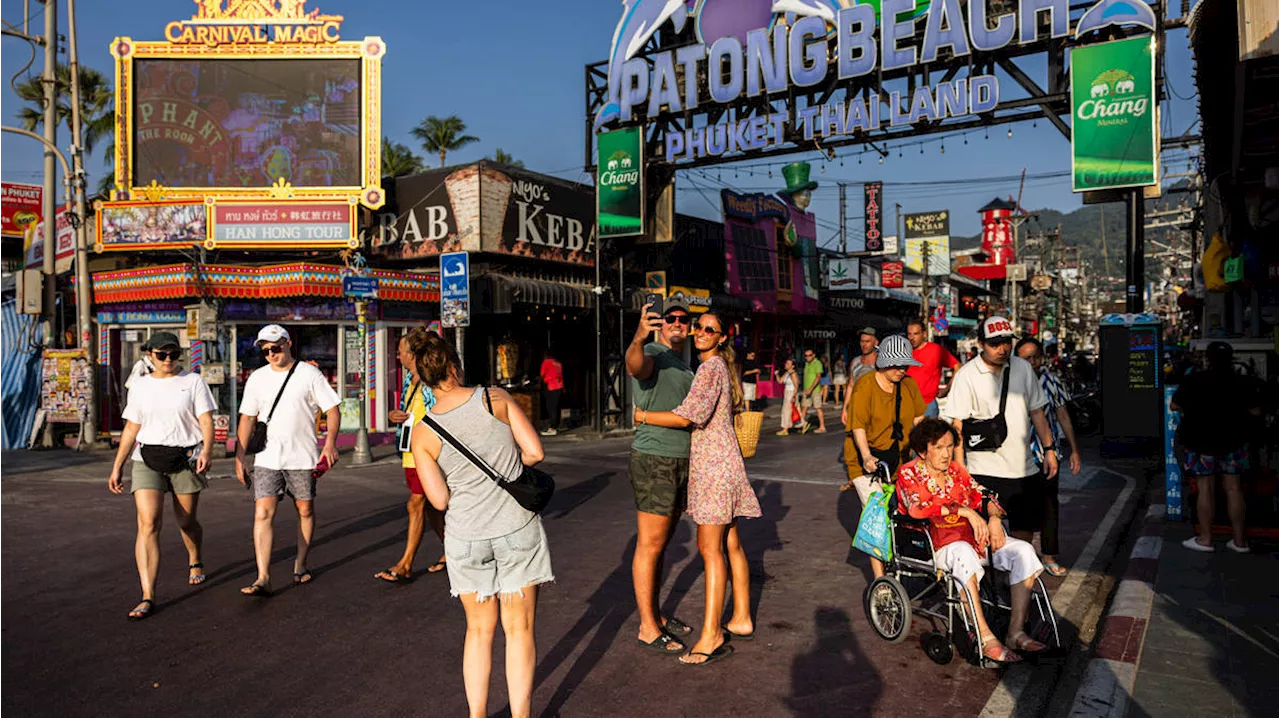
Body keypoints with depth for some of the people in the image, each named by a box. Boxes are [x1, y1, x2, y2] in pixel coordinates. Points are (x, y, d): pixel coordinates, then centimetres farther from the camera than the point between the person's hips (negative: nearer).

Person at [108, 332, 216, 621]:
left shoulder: (193, 382, 2)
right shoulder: (139, 386, 10)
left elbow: (206, 421, -6)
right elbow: (131, 429, 14)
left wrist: (206, 451, -23)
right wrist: (117, 467, 11)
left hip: (185, 459, -1)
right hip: (147, 460, 1)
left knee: (186, 522, 10)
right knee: (148, 524, -12)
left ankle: (195, 562, 42)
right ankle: (148, 597, -13)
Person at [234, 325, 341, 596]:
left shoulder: (309, 374, -1)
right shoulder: (257, 378, 9)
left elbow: (332, 411, -3)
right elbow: (247, 418, 13)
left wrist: (330, 443, -18)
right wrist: (240, 456, 7)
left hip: (303, 457, -2)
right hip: (266, 459, 2)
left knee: (305, 510, 8)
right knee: (263, 514, -9)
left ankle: (300, 565, 25)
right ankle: (263, 578, -11)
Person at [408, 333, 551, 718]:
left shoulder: (423, 432, -6)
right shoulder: (494, 397, -8)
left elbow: (440, 499, -5)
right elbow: (535, 452, -8)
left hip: (466, 538, 1)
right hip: (517, 530, -1)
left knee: (479, 629, 19)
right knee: (519, 629, 12)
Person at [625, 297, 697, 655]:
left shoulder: (686, 368, 19)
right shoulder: (652, 354, -9)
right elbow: (635, 365, -36)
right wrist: (638, 339, -56)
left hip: (681, 462, 9)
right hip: (654, 460, -9)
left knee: (661, 545, 15)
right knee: (649, 546, -2)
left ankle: (656, 615, 26)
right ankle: (648, 628, 6)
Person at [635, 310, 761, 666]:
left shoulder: (710, 368, -13)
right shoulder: (720, 367, 18)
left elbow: (686, 417, -23)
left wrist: (640, 415, -12)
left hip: (714, 463, -10)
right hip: (723, 463, 10)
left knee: (710, 547, -10)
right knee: (730, 544, 14)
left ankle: (711, 636, -8)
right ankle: (741, 620, 23)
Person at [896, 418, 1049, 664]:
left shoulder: (955, 469, 17)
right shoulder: (909, 473, -2)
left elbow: (982, 496, 14)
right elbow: (917, 509, -19)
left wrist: (993, 518, -9)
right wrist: (964, 511, -22)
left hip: (972, 536, 7)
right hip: (933, 544, -6)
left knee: (1024, 550, -15)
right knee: (963, 552, -39)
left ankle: (1016, 632, -17)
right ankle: (985, 639, -36)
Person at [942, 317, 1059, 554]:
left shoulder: (1023, 368, 6)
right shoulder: (966, 375, -9)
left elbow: (1036, 411, 15)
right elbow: (958, 426, -10)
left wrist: (1049, 449, 9)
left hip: (1025, 468, 5)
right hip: (986, 472, -5)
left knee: (1024, 529, 16)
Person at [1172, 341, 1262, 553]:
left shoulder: (1193, 381, -10)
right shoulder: (1243, 383, -4)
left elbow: (1175, 406, -2)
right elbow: (1256, 412, 2)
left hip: (1201, 440, -2)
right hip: (1233, 440, 3)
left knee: (1204, 488, 3)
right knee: (1233, 488, 8)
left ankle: (1205, 538, 7)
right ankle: (1239, 540, 13)